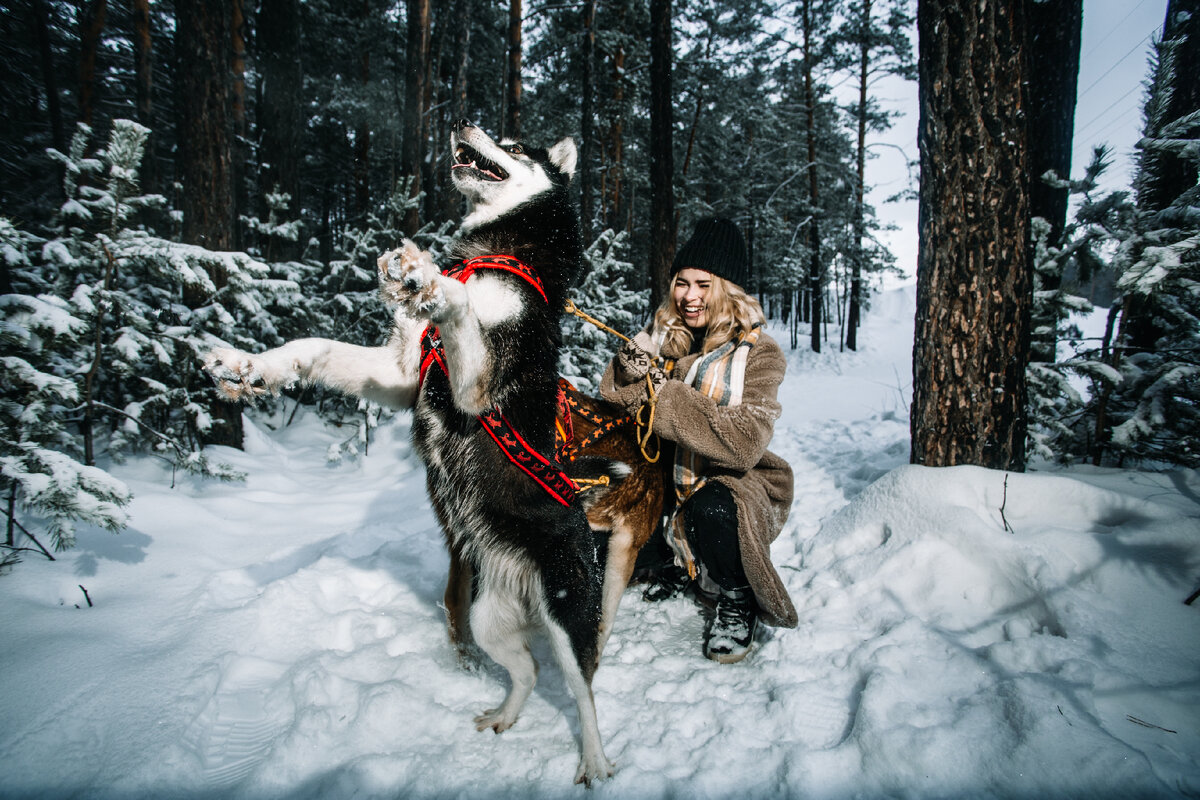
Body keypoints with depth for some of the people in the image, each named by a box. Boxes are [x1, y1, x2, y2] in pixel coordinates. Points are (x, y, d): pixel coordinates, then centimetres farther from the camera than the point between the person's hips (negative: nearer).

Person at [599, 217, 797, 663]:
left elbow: (745, 444, -26)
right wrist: (627, 373, -21)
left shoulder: (758, 353, -12)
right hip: (665, 481, 5)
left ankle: (737, 600, -3)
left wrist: (663, 396, -29)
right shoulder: (660, 337, 0)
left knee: (710, 511, -37)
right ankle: (677, 562, 17)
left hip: (736, 485, -5)